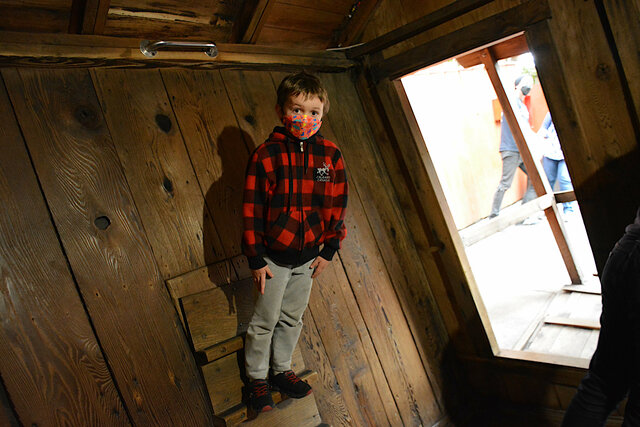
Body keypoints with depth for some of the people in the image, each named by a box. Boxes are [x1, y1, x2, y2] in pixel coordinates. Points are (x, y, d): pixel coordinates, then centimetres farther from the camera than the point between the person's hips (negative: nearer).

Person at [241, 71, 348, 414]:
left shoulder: (330, 155, -4)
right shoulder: (266, 154, -14)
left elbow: (337, 204, 3)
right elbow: (252, 208, -12)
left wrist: (329, 250, 3)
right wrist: (256, 259, -11)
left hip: (308, 256, 4)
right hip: (274, 257, -3)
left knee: (292, 318, 19)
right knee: (265, 321, 10)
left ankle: (281, 371, 39)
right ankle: (257, 379, 31)